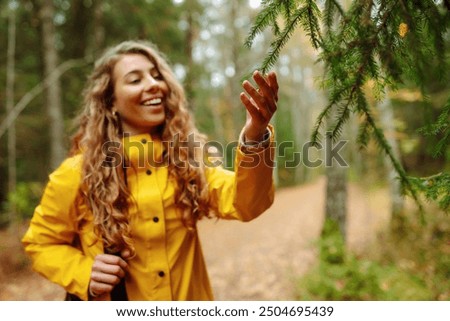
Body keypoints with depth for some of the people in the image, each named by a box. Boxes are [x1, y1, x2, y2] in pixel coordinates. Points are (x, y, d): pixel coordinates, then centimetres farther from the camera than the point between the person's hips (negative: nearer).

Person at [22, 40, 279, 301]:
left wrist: (255, 139, -42)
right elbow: (41, 243, -1)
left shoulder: (189, 156, -8)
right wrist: (84, 274, -20)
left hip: (188, 297, 2)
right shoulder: (79, 173, -14)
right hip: (113, 309, -1)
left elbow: (243, 203, -24)